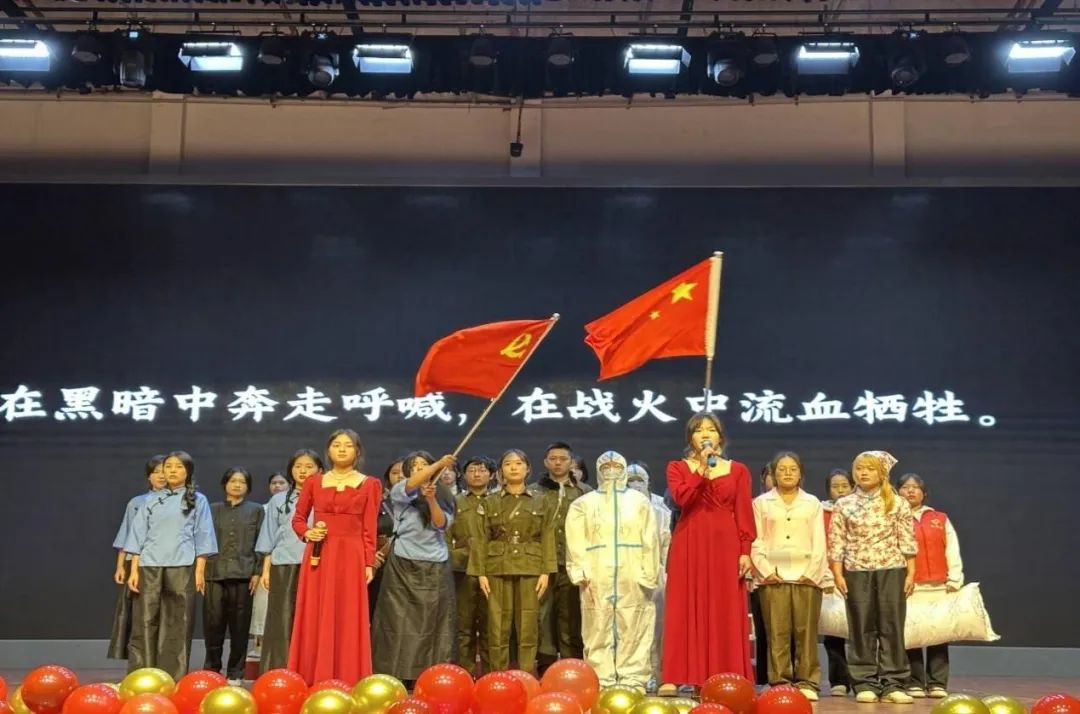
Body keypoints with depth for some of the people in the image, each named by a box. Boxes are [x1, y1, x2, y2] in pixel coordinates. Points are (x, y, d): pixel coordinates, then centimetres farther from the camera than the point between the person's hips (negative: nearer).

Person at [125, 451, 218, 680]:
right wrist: (134, 570, 2)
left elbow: (202, 537, 5)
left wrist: (200, 570, -3)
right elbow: (139, 535, 10)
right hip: (149, 567, 2)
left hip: (181, 568, -2)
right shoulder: (151, 500, 13)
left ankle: (175, 679, 5)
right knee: (144, 623, -1)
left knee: (178, 625, 0)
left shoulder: (197, 500, 8)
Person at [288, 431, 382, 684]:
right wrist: (306, 533, -5)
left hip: (351, 556, -2)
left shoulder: (370, 485, 5)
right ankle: (313, 682, 6)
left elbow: (369, 529, 1)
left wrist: (369, 563, -5)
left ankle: (346, 683, 3)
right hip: (318, 556, 2)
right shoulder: (314, 481, 10)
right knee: (315, 620, 2)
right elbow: (298, 518, 15)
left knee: (347, 620, -2)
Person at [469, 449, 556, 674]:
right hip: (498, 569, 0)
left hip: (530, 569, 0)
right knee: (498, 627, 0)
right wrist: (480, 572, -4)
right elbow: (480, 539, 5)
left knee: (528, 627, 1)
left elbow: (548, 537, 4)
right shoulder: (490, 502, 8)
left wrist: (546, 571, -4)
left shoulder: (541, 501, 8)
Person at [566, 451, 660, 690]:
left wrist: (649, 576, -5)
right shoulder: (583, 504, 15)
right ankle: (601, 684, 1)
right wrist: (581, 574, -9)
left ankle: (633, 683, 1)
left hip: (632, 578, 0)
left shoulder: (639, 502, 15)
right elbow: (575, 542, 4)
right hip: (597, 578, 0)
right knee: (598, 632, -3)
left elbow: (650, 541, 6)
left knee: (634, 632, -3)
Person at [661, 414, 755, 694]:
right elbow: (682, 498, -10)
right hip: (689, 545, -1)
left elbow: (744, 514, 5)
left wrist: (745, 551, -3)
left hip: (725, 545, 1)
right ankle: (675, 677, -2)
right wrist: (702, 468, -13)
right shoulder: (678, 467, 9)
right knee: (685, 609, -2)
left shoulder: (737, 470, 10)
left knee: (725, 611, -1)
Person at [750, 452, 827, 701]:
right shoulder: (761, 503, 11)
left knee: (806, 632, -1)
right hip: (773, 576, -1)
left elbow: (819, 542, 7)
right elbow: (756, 541, 4)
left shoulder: (812, 503, 14)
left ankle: (807, 682, 4)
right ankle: (780, 682, 2)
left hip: (806, 575, 1)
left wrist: (812, 572, -5)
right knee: (777, 632, -3)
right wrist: (766, 571, -8)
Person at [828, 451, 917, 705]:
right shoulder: (844, 505, 4)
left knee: (892, 627, 1)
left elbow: (907, 541, 3)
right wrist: (838, 574, -3)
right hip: (856, 572, 0)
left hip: (892, 570, 0)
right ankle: (865, 684, 9)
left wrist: (910, 572, -1)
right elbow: (836, 543, 3)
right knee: (861, 628, 3)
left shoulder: (897, 504, 3)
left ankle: (892, 684, 7)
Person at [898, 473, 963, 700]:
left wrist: (954, 581, 1)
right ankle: (914, 683, 6)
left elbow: (952, 552, 9)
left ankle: (937, 683, 7)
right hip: (908, 587, -2)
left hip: (939, 587, 2)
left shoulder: (940, 519, 13)